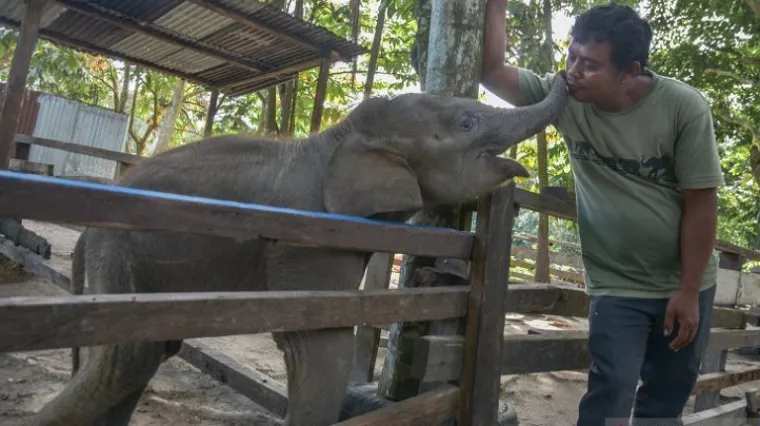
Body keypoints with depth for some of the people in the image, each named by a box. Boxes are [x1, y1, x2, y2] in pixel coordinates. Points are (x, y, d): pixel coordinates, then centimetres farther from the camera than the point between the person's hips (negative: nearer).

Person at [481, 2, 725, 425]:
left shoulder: (684, 107, -16)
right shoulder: (565, 96, -12)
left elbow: (700, 202, -13)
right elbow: (492, 69, -16)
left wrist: (688, 291, -12)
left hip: (686, 285, 1)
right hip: (617, 287, 0)